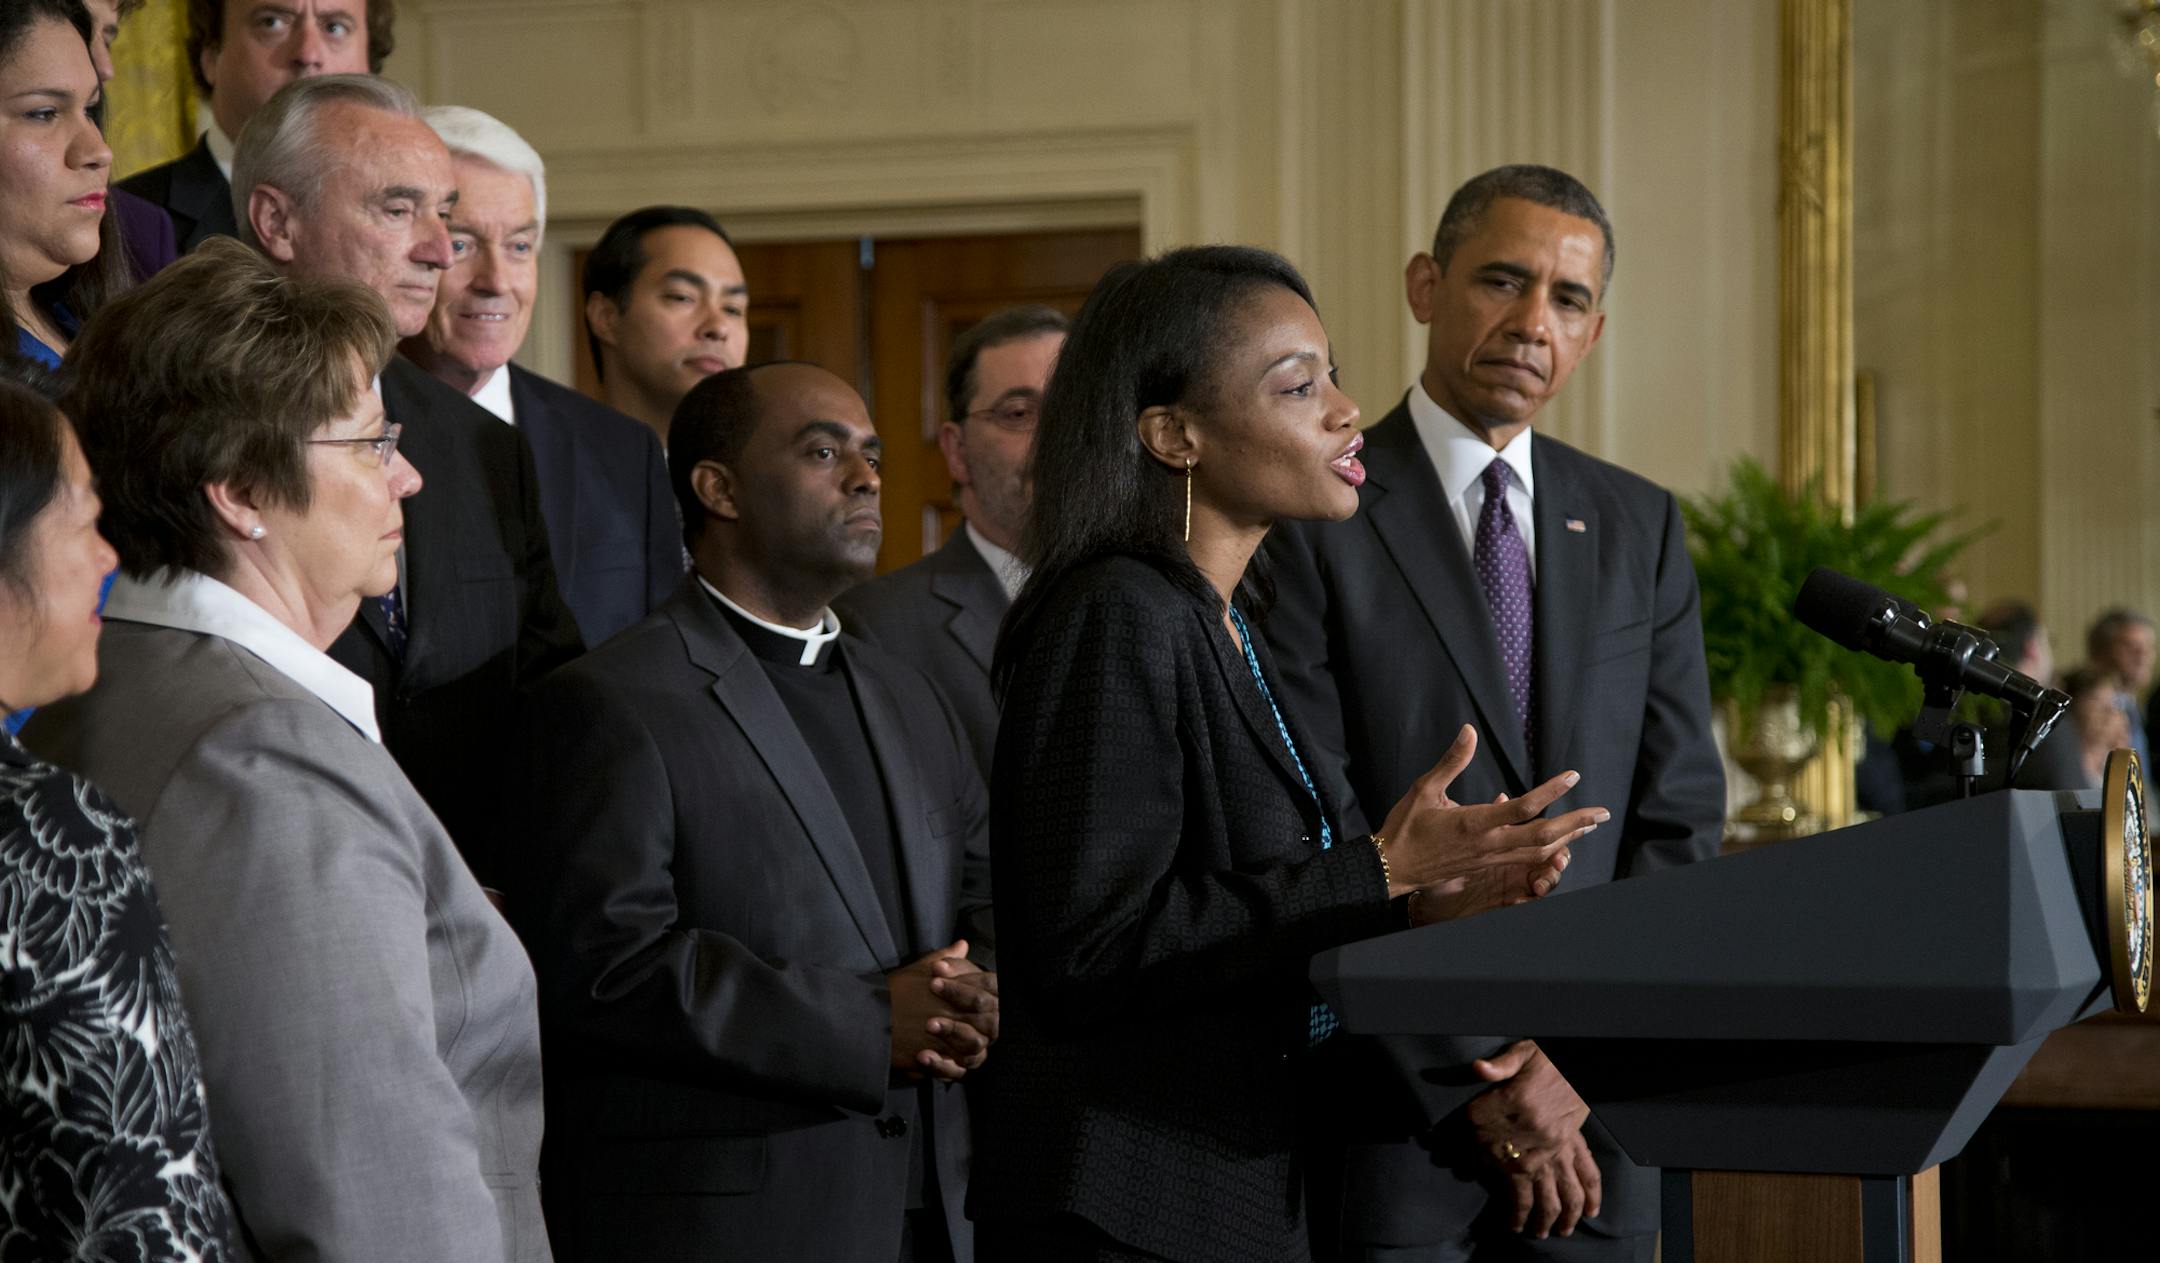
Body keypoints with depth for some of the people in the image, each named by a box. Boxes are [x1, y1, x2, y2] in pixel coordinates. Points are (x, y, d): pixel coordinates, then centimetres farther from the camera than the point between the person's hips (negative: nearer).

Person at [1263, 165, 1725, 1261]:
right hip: (1389, 1110, -4)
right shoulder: (1314, 520, -5)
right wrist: (1472, 1087, -12)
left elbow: (1680, 820, 8)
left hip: (1593, 1102, 4)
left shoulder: (1640, 526, 11)